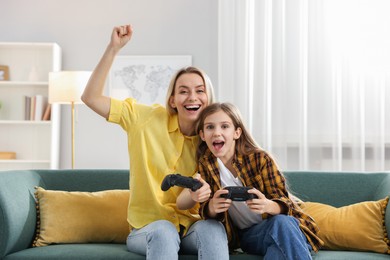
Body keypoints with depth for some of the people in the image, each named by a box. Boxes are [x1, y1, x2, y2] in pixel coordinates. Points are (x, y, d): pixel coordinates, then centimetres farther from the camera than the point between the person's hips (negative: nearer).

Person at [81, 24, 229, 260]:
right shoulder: (149, 119, -5)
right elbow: (91, 97, -9)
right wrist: (114, 48, -17)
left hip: (192, 225, 2)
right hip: (148, 228, -2)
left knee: (213, 228, -32)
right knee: (163, 232, -36)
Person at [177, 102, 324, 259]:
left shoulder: (260, 158, -9)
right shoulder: (205, 164, -1)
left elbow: (283, 203, -11)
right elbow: (207, 211, -2)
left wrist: (267, 206, -36)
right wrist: (212, 207, -28)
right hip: (247, 234, 0)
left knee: (282, 223, -36)